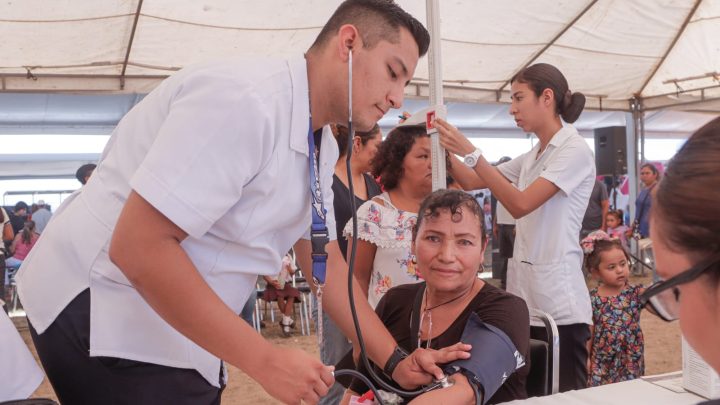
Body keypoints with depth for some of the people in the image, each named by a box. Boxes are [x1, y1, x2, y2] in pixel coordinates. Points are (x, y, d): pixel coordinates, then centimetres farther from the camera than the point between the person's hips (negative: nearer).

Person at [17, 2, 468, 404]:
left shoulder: (323, 146, 3)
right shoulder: (245, 100, -26)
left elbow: (324, 260, 9)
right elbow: (137, 248, -30)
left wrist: (395, 360, 3)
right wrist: (265, 359, -26)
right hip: (103, 315, -8)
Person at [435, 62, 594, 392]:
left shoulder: (574, 150, -10)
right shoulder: (531, 157, 14)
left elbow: (520, 204, -21)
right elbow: (472, 182, 16)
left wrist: (470, 152, -23)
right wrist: (444, 146, 3)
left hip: (559, 301, -8)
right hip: (523, 293, 8)